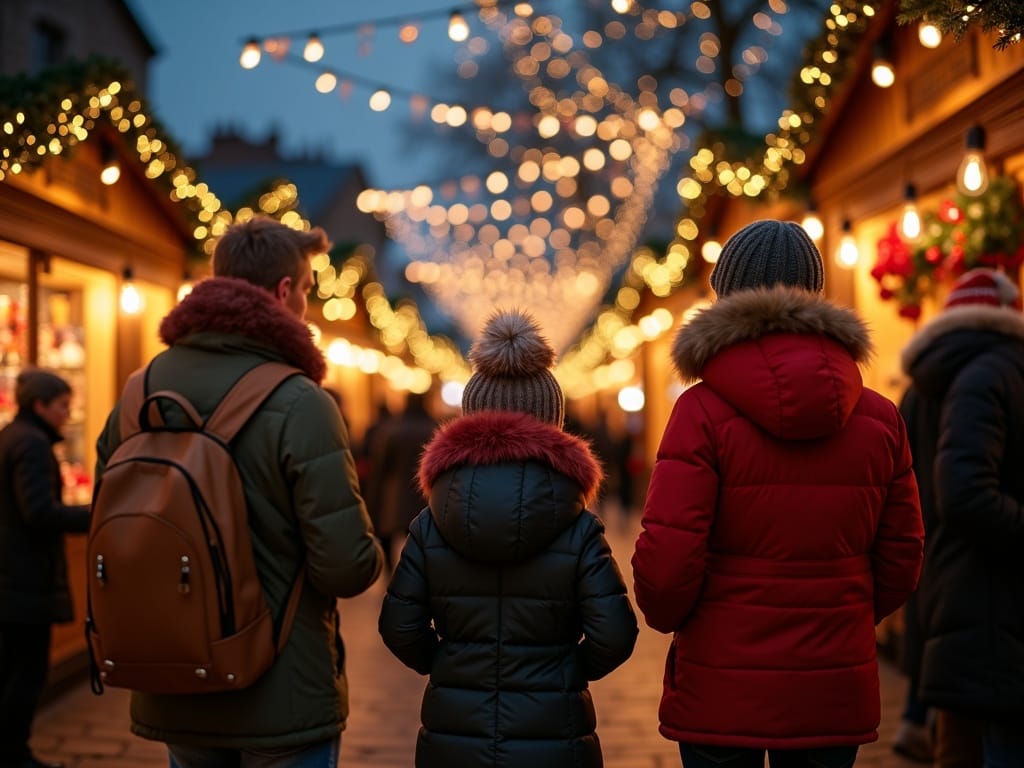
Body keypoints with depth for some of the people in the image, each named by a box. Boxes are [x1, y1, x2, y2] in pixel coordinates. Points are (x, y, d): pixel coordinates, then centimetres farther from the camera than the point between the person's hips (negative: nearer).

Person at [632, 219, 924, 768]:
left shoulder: (704, 411, -13)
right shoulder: (879, 416, 0)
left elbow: (666, 558, -16)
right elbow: (901, 558, 6)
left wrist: (667, 616, 5)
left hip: (722, 695, -3)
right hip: (834, 696, 4)